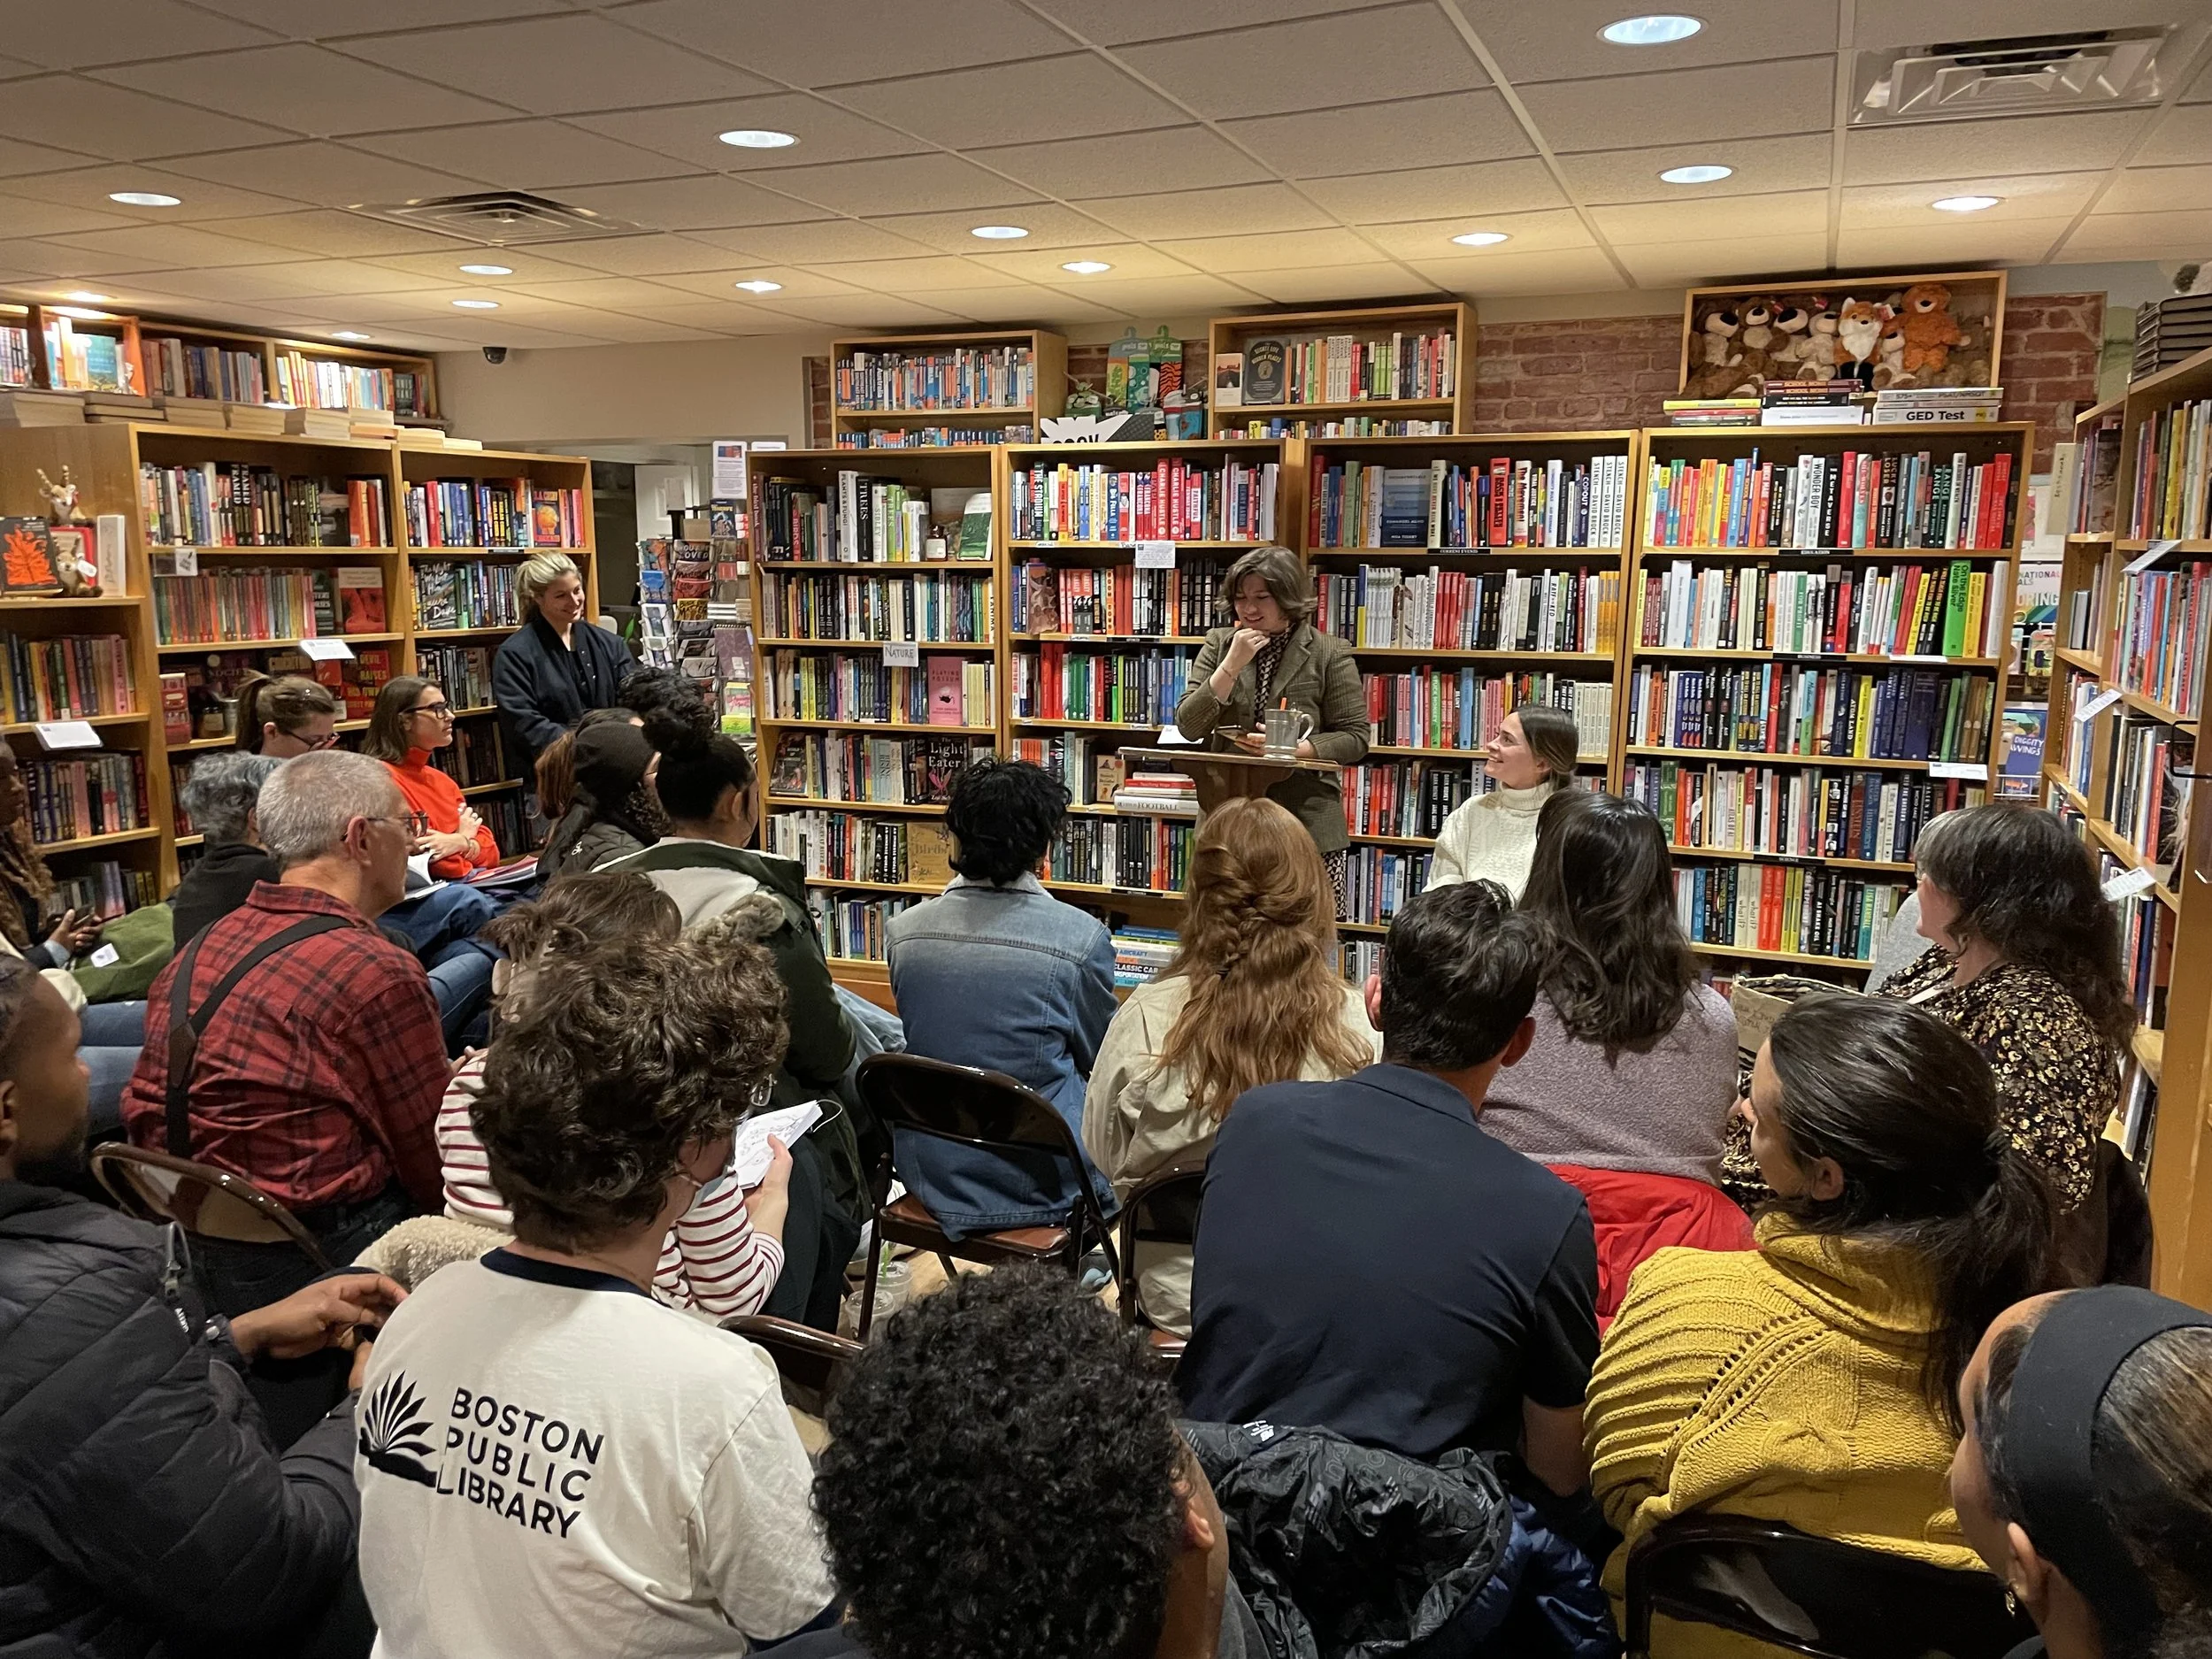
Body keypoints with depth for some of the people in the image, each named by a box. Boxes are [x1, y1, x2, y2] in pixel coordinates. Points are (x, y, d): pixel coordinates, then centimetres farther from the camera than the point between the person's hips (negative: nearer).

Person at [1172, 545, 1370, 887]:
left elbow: (1355, 737, 0)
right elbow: (1189, 727, 2)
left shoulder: (1330, 653, 2)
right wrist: (1232, 664, -8)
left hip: (1306, 823, -2)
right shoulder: (1218, 645, 10)